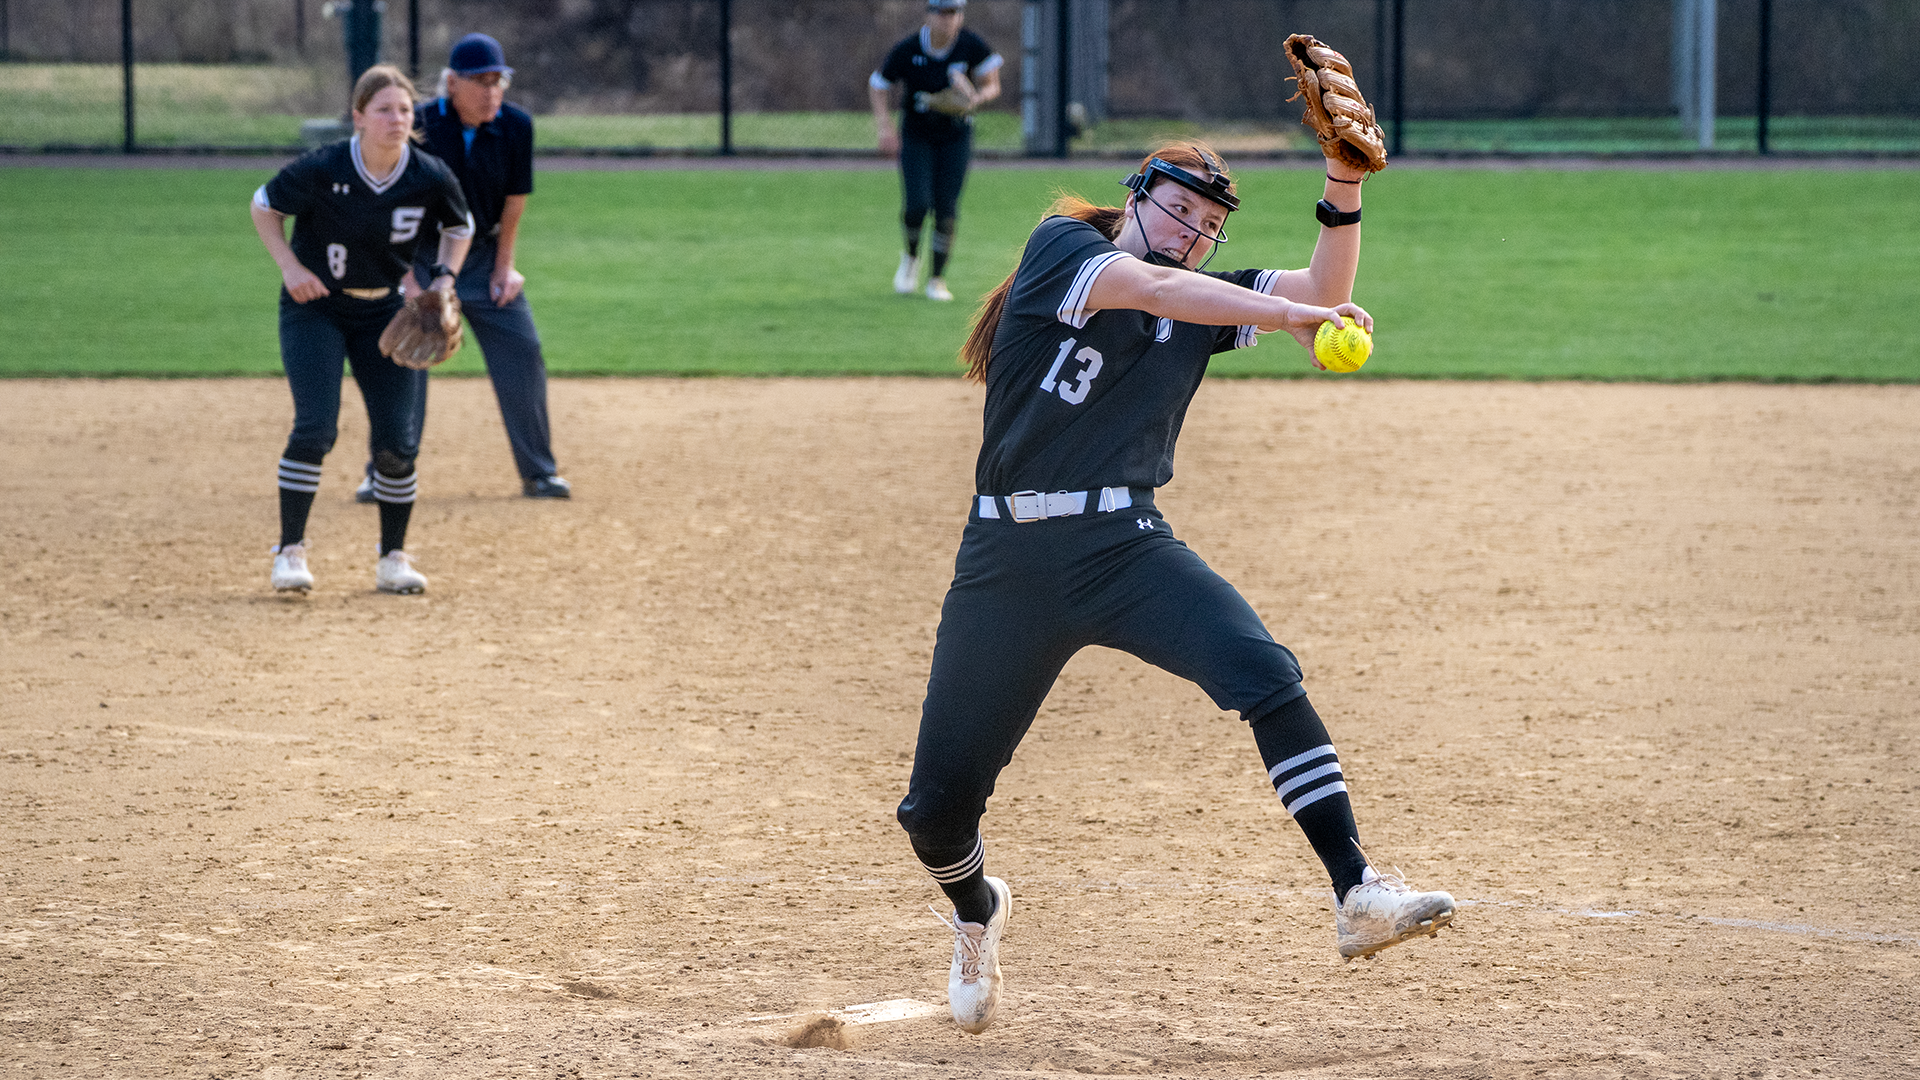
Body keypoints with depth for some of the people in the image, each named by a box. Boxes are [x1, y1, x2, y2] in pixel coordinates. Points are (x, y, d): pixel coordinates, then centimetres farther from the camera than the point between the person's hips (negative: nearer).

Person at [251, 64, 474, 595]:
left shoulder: (431, 178, -15)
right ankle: (290, 551, -4)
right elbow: (264, 203, -5)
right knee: (315, 427, -16)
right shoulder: (323, 171, -22)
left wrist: (444, 276, -9)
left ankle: (393, 558, 15)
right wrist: (290, 266, -14)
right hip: (315, 307, -3)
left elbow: (459, 226, 6)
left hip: (385, 312, 3)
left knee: (396, 441, -2)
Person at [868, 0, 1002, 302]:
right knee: (917, 204, -15)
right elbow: (878, 85, -4)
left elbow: (992, 85, -5)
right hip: (916, 137, -1)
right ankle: (911, 257, 17)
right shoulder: (906, 50, -17)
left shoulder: (972, 46, -15)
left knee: (946, 209, -5)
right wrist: (882, 128, -15)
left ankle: (937, 280, 11)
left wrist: (977, 98, -29)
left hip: (956, 137, 1)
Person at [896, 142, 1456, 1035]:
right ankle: (976, 912, 36)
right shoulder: (1061, 247, -1)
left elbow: (1323, 291, -2)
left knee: (1265, 674, -25)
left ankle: (1356, 893, -28)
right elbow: (1152, 289, -21)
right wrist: (1291, 313, -30)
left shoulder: (1203, 301, 12)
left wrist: (1343, 193, -18)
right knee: (937, 808, 1)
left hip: (1125, 548, 2)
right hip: (1009, 559, -2)